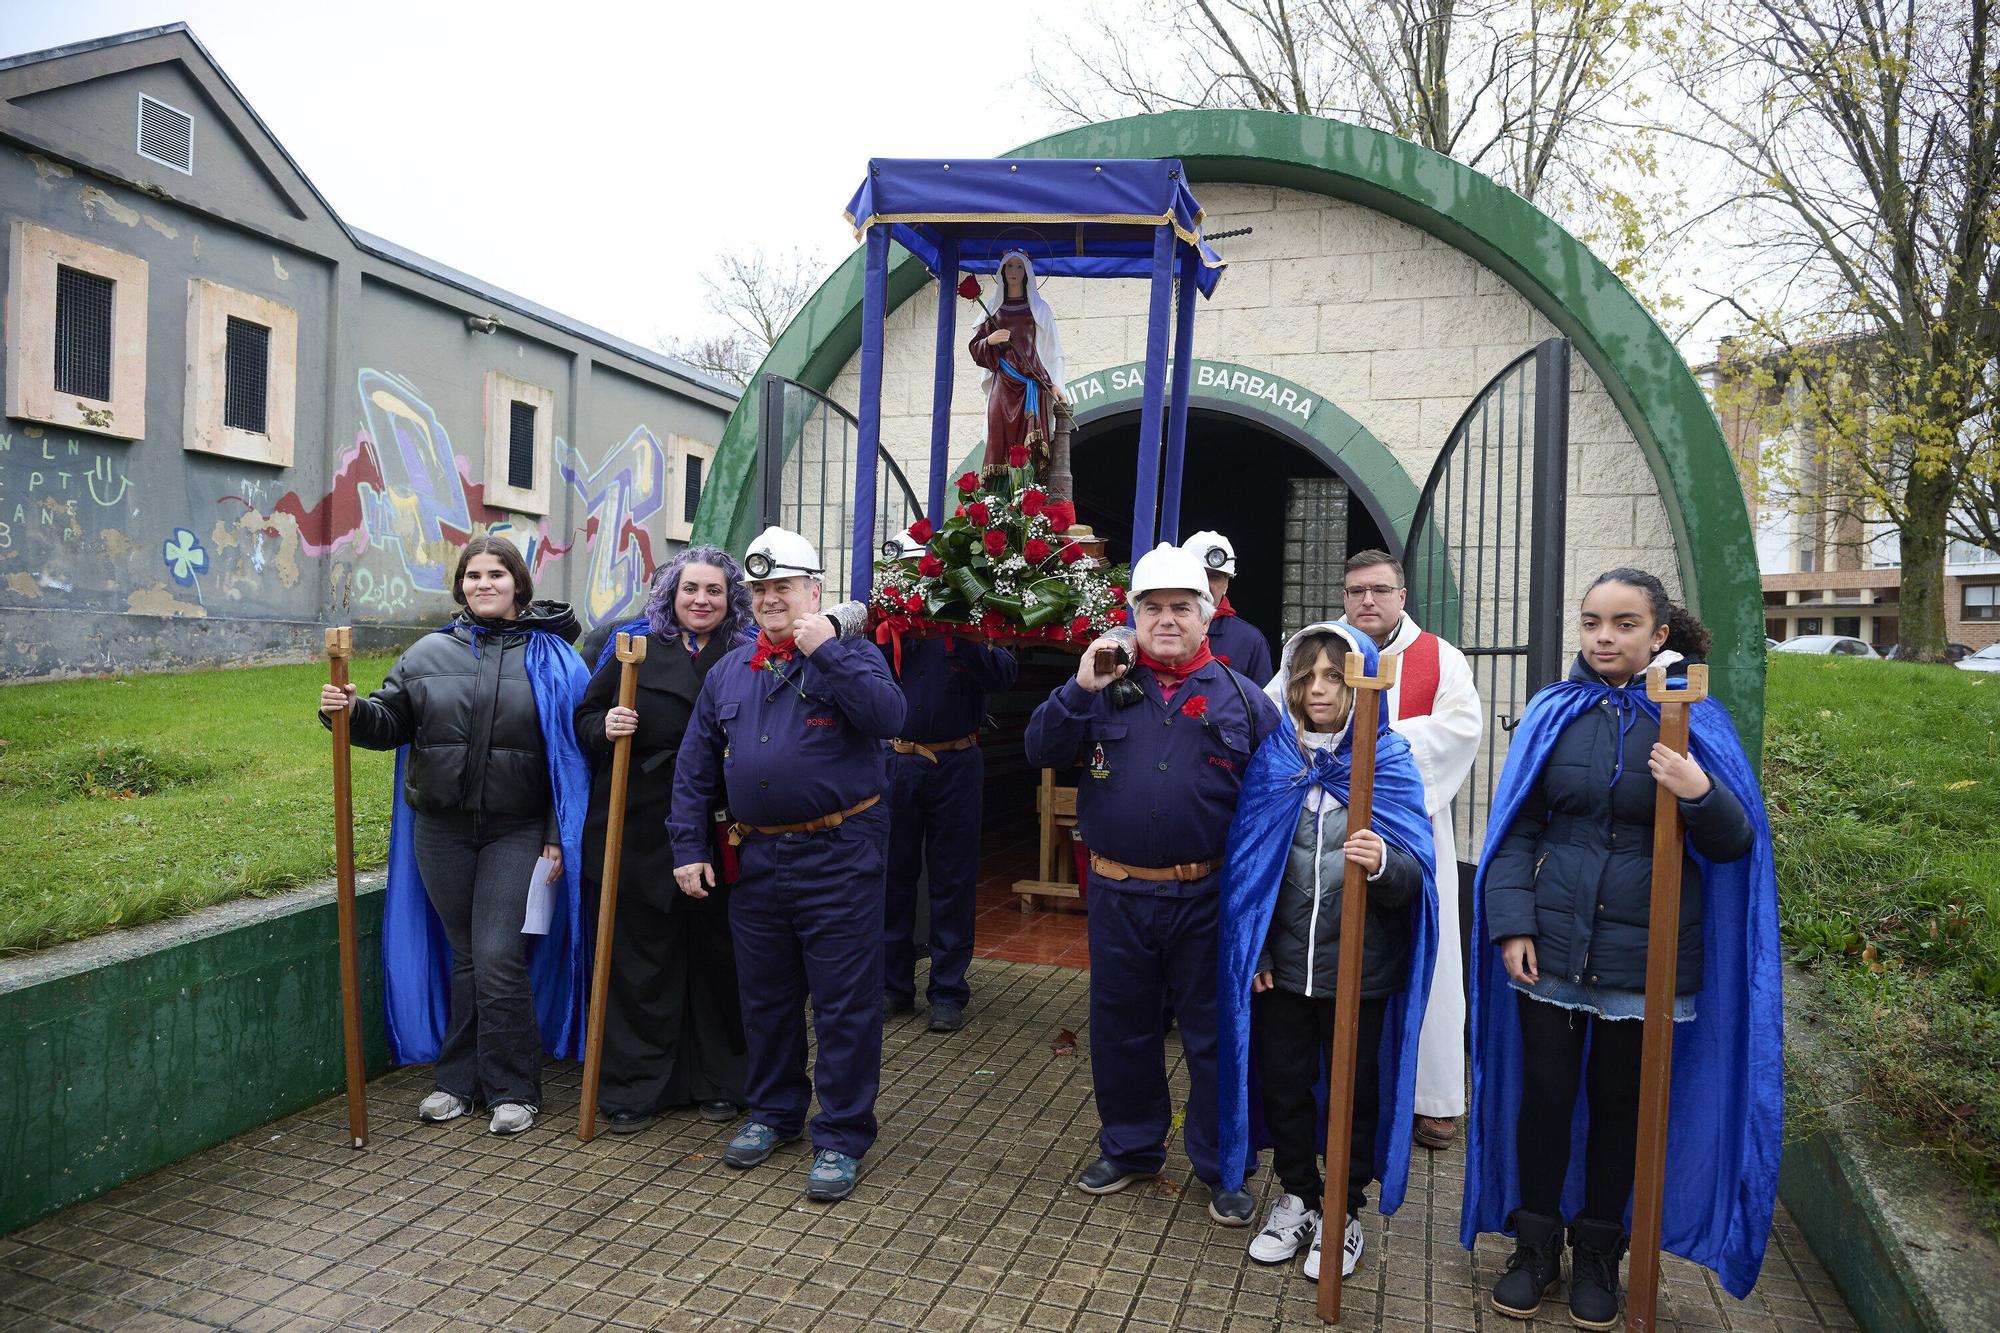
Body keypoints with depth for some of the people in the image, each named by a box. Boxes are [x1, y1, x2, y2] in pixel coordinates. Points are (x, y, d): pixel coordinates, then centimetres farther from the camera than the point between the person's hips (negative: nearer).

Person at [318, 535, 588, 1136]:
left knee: (499, 960, -6)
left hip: (517, 832, -3)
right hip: (441, 829, 3)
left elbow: (570, 752, -3)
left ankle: (512, 1090, 11)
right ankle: (459, 1081, 28)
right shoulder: (429, 653, 6)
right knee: (465, 957, 13)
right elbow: (390, 720, 9)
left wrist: (560, 835, -7)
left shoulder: (550, 656, -2)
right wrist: (352, 711, -14)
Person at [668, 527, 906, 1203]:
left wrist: (827, 651, -23)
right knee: (765, 996, 18)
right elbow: (695, 767, 12)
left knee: (844, 1005, 1)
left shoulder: (850, 655, -2)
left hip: (839, 859, -5)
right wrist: (689, 847, 6)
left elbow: (888, 717, -22)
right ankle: (773, 1111, 36)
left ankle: (841, 1136, 14)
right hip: (757, 860, 5)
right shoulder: (728, 671, 11)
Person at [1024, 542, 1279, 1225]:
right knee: (1121, 1028, 16)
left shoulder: (1241, 698, 0)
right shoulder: (1106, 687, 4)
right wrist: (1080, 689, -17)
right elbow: (1041, 750, -4)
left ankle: (1223, 1168, 28)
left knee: (1215, 1037, 10)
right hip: (1118, 895, 2)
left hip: (1207, 900, -2)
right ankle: (1129, 1146, 37)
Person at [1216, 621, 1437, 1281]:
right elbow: (1243, 861, 2)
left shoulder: (1391, 763, -6)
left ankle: (1343, 1210, 34)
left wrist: (1382, 862, -34)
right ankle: (1296, 1196, 37)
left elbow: (1415, 874, -12)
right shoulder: (1270, 759, -1)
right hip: (1281, 961, 2)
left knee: (1354, 1090, 13)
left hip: (1359, 967, -2)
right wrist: (1252, 949, -1)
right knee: (1282, 1082, 15)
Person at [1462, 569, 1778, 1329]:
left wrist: (1702, 796, -24)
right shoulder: (1553, 714, -1)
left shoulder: (1694, 720, -3)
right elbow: (1516, 827, 2)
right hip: (1550, 947, 1)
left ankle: (1599, 1252, 34)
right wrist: (1512, 924, -7)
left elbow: (1737, 844, -2)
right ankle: (1536, 1244, 29)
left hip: (1645, 955, -1)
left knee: (1619, 1102, 14)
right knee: (1543, 1094, 9)